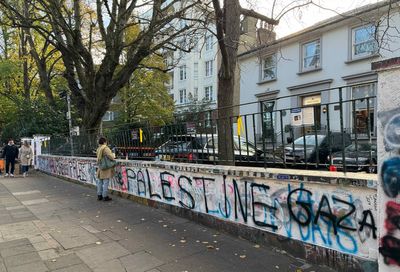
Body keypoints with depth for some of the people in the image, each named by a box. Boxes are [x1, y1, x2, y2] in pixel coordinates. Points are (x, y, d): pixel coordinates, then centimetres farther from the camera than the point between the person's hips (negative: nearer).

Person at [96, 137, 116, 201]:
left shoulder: (98, 149, 9)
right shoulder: (106, 148, -15)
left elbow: (99, 158, 15)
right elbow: (111, 157, -21)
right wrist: (113, 155, -1)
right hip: (106, 168, -8)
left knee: (100, 182, 13)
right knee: (105, 182, -3)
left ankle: (99, 195, 21)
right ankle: (105, 196, 1)